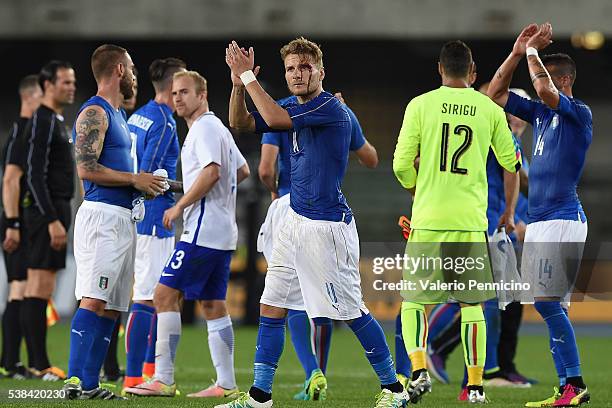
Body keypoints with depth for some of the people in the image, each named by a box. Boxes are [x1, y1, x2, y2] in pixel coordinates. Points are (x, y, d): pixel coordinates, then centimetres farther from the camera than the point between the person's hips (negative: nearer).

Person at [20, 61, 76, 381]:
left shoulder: (56, 121, 19)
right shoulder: (42, 122, -12)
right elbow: (35, 177, -19)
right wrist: (53, 220, -23)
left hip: (55, 210, 10)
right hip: (47, 212, -10)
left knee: (41, 288, 10)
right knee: (39, 288, -10)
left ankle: (38, 363, 11)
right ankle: (39, 365, -12)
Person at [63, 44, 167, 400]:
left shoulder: (116, 115, 22)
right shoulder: (94, 113, -9)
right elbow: (86, 168, -18)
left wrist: (144, 184, 13)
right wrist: (135, 179, -12)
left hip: (123, 219, 10)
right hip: (102, 216, -10)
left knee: (111, 307, 7)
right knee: (93, 301, -15)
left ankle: (90, 384, 6)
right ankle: (76, 381, -19)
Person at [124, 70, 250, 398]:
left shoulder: (205, 128, -10)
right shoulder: (219, 128, 20)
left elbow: (212, 172, -23)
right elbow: (243, 171, 29)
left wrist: (179, 206, -16)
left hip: (203, 230, -10)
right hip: (222, 233, 10)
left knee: (165, 294, -10)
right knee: (213, 305, 9)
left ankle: (163, 380, -14)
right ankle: (226, 384, 7)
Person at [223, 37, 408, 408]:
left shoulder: (330, 107, -15)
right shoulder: (296, 109, 13)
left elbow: (276, 118, -26)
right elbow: (241, 123, 14)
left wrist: (249, 76, -16)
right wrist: (239, 82, -1)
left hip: (327, 226, -9)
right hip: (296, 222, 9)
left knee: (353, 312, -3)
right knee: (271, 307, 6)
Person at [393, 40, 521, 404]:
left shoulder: (420, 105, -1)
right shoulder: (490, 110, 5)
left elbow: (401, 165, -1)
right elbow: (512, 164, 14)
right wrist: (510, 213, 30)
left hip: (428, 221, -1)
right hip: (472, 221, 1)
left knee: (414, 301, 9)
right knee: (472, 304, 10)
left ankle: (419, 369, -11)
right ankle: (476, 385, 9)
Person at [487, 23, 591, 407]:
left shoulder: (580, 113, -8)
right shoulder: (540, 112, 15)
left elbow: (545, 90, -26)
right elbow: (495, 94, 20)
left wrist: (533, 51, -11)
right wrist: (517, 53, 10)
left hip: (562, 220, -9)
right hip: (538, 223, 9)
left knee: (547, 302, -15)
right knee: (550, 306, 7)